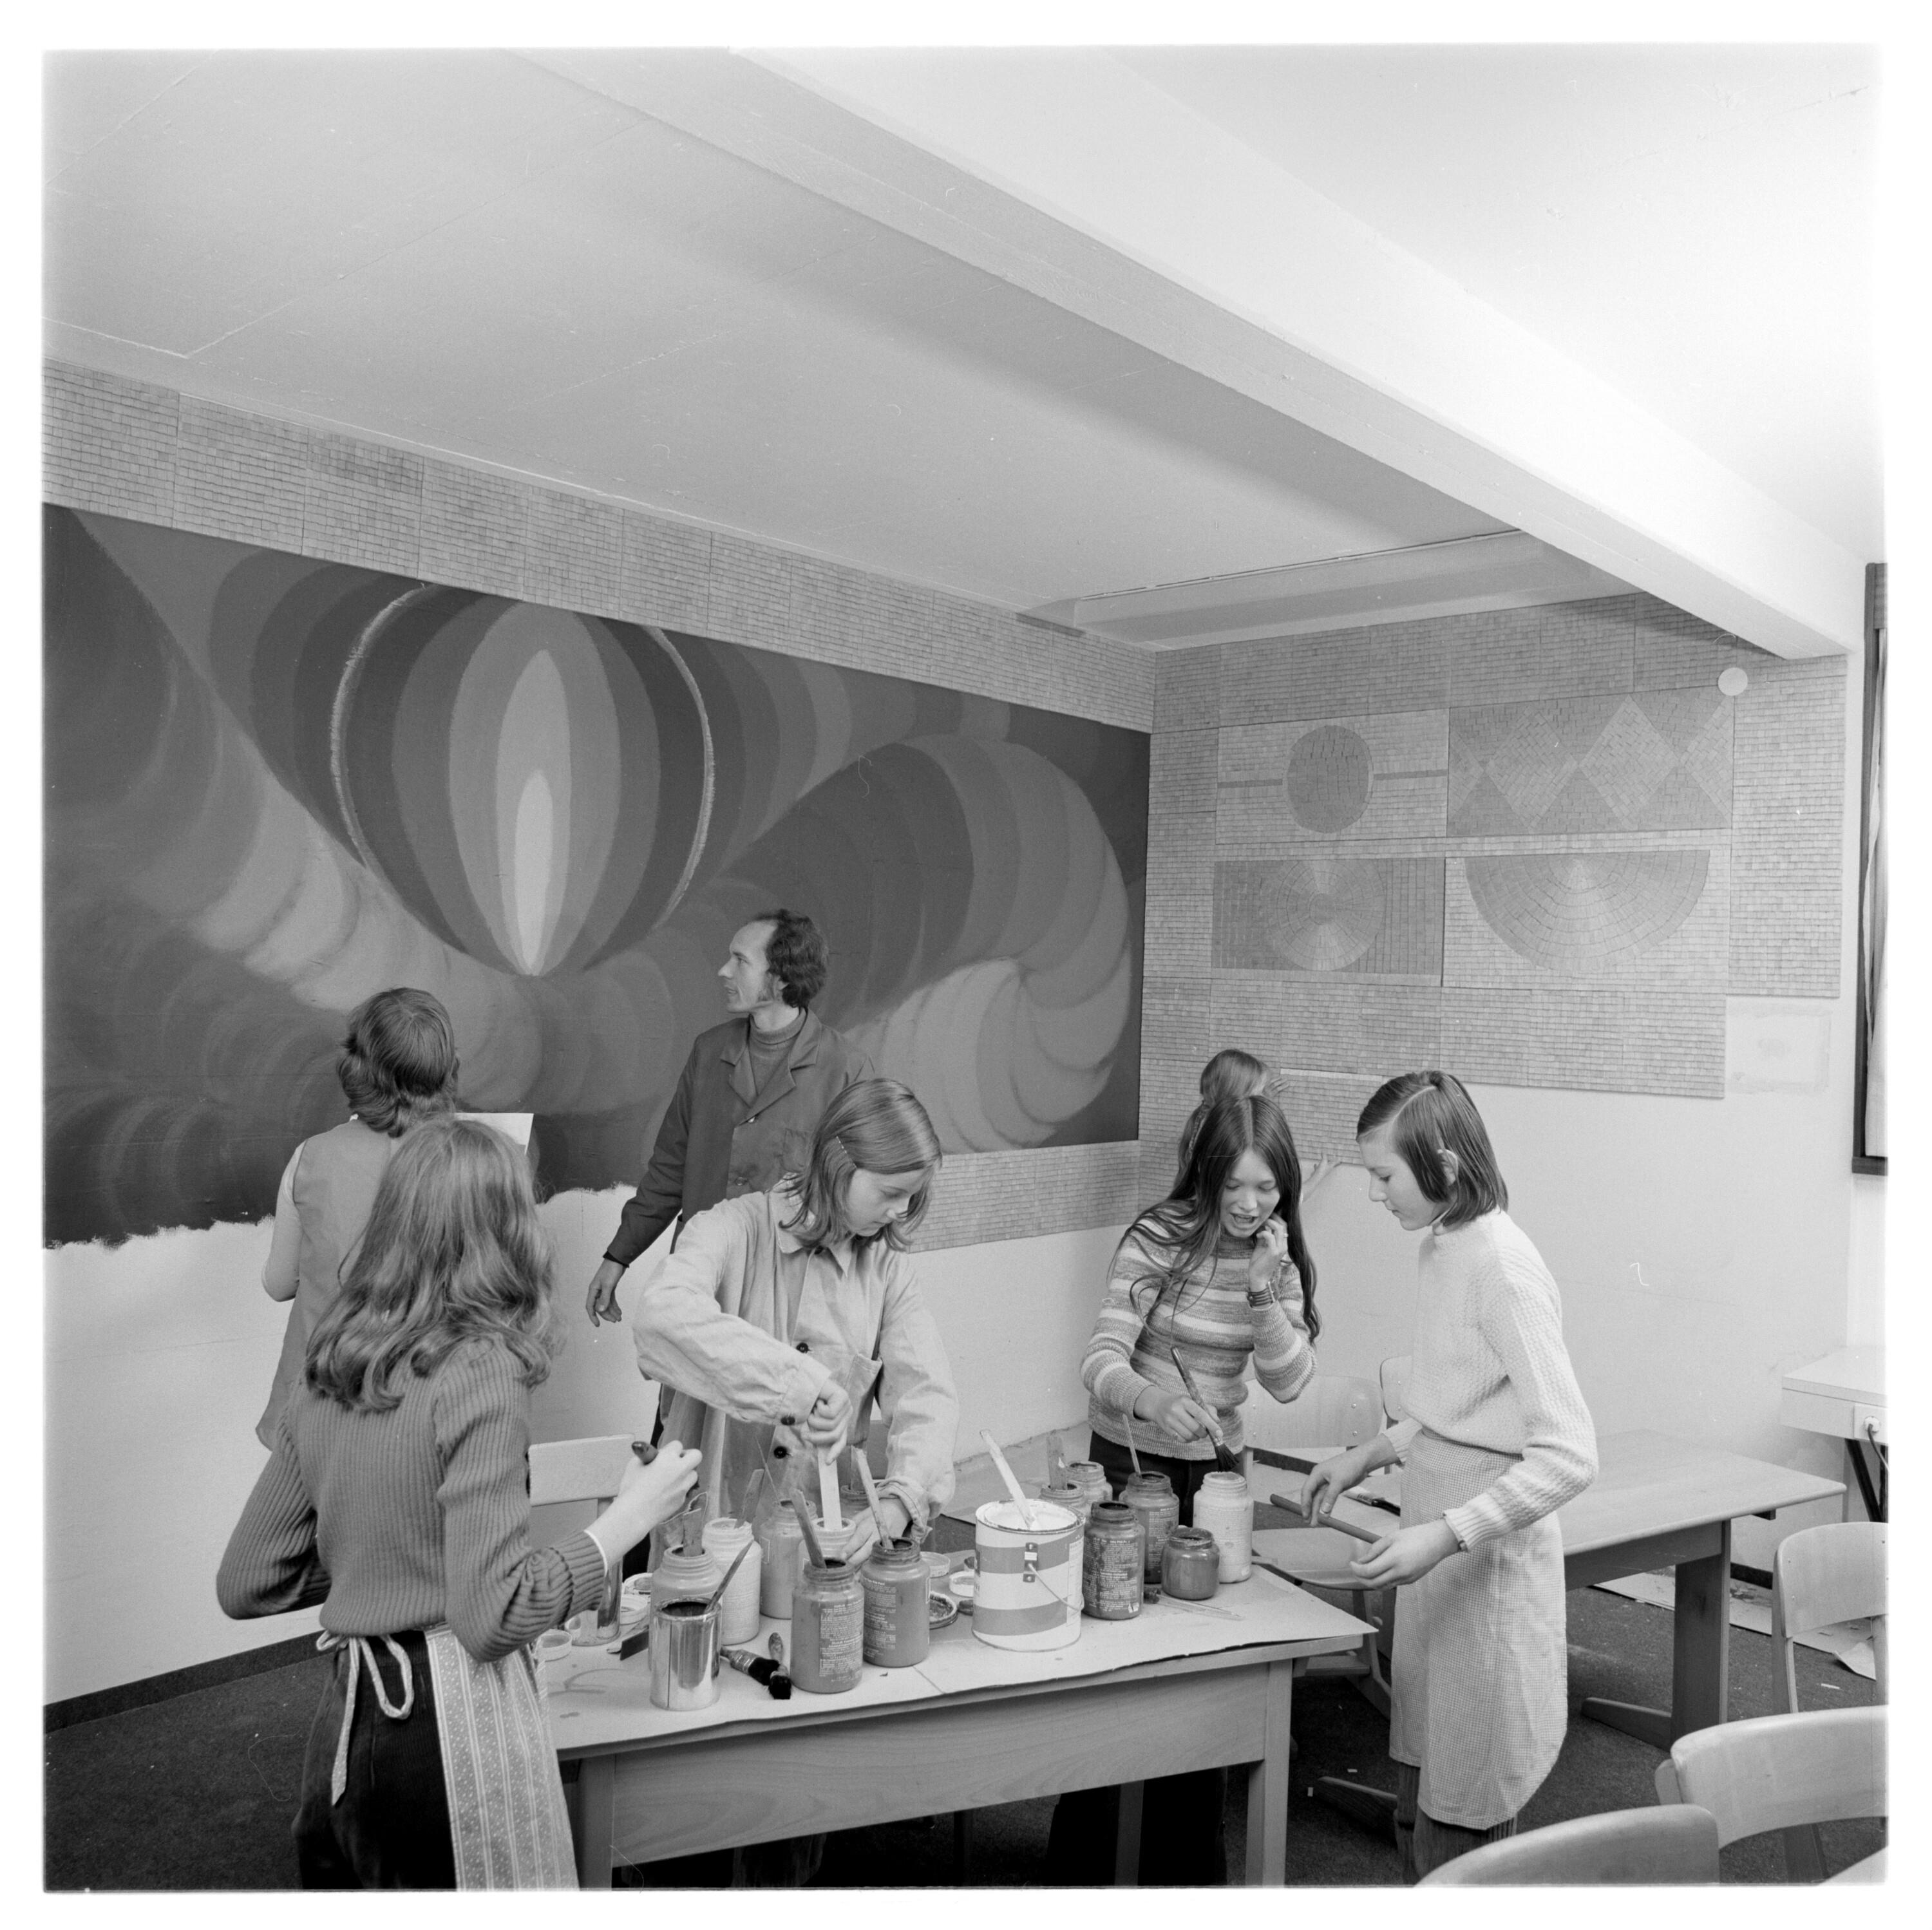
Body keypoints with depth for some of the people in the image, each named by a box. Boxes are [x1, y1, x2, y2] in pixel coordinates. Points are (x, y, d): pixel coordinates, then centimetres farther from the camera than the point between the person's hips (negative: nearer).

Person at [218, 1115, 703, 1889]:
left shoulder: (325, 1375, 4)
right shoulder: (478, 1373, -17)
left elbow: (246, 1584, 10)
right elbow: (493, 1615, -21)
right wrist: (630, 1517, -10)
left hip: (346, 1720, 7)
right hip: (450, 1733, -6)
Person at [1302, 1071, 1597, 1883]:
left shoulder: (1503, 1268, -22)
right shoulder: (1441, 1247, 5)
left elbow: (1568, 1456, -24)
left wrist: (1446, 1533, -27)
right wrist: (1366, 1456, 12)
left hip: (1490, 1563, -8)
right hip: (1439, 1550, 8)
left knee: (1463, 1825, 5)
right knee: (1419, 1802, 19)